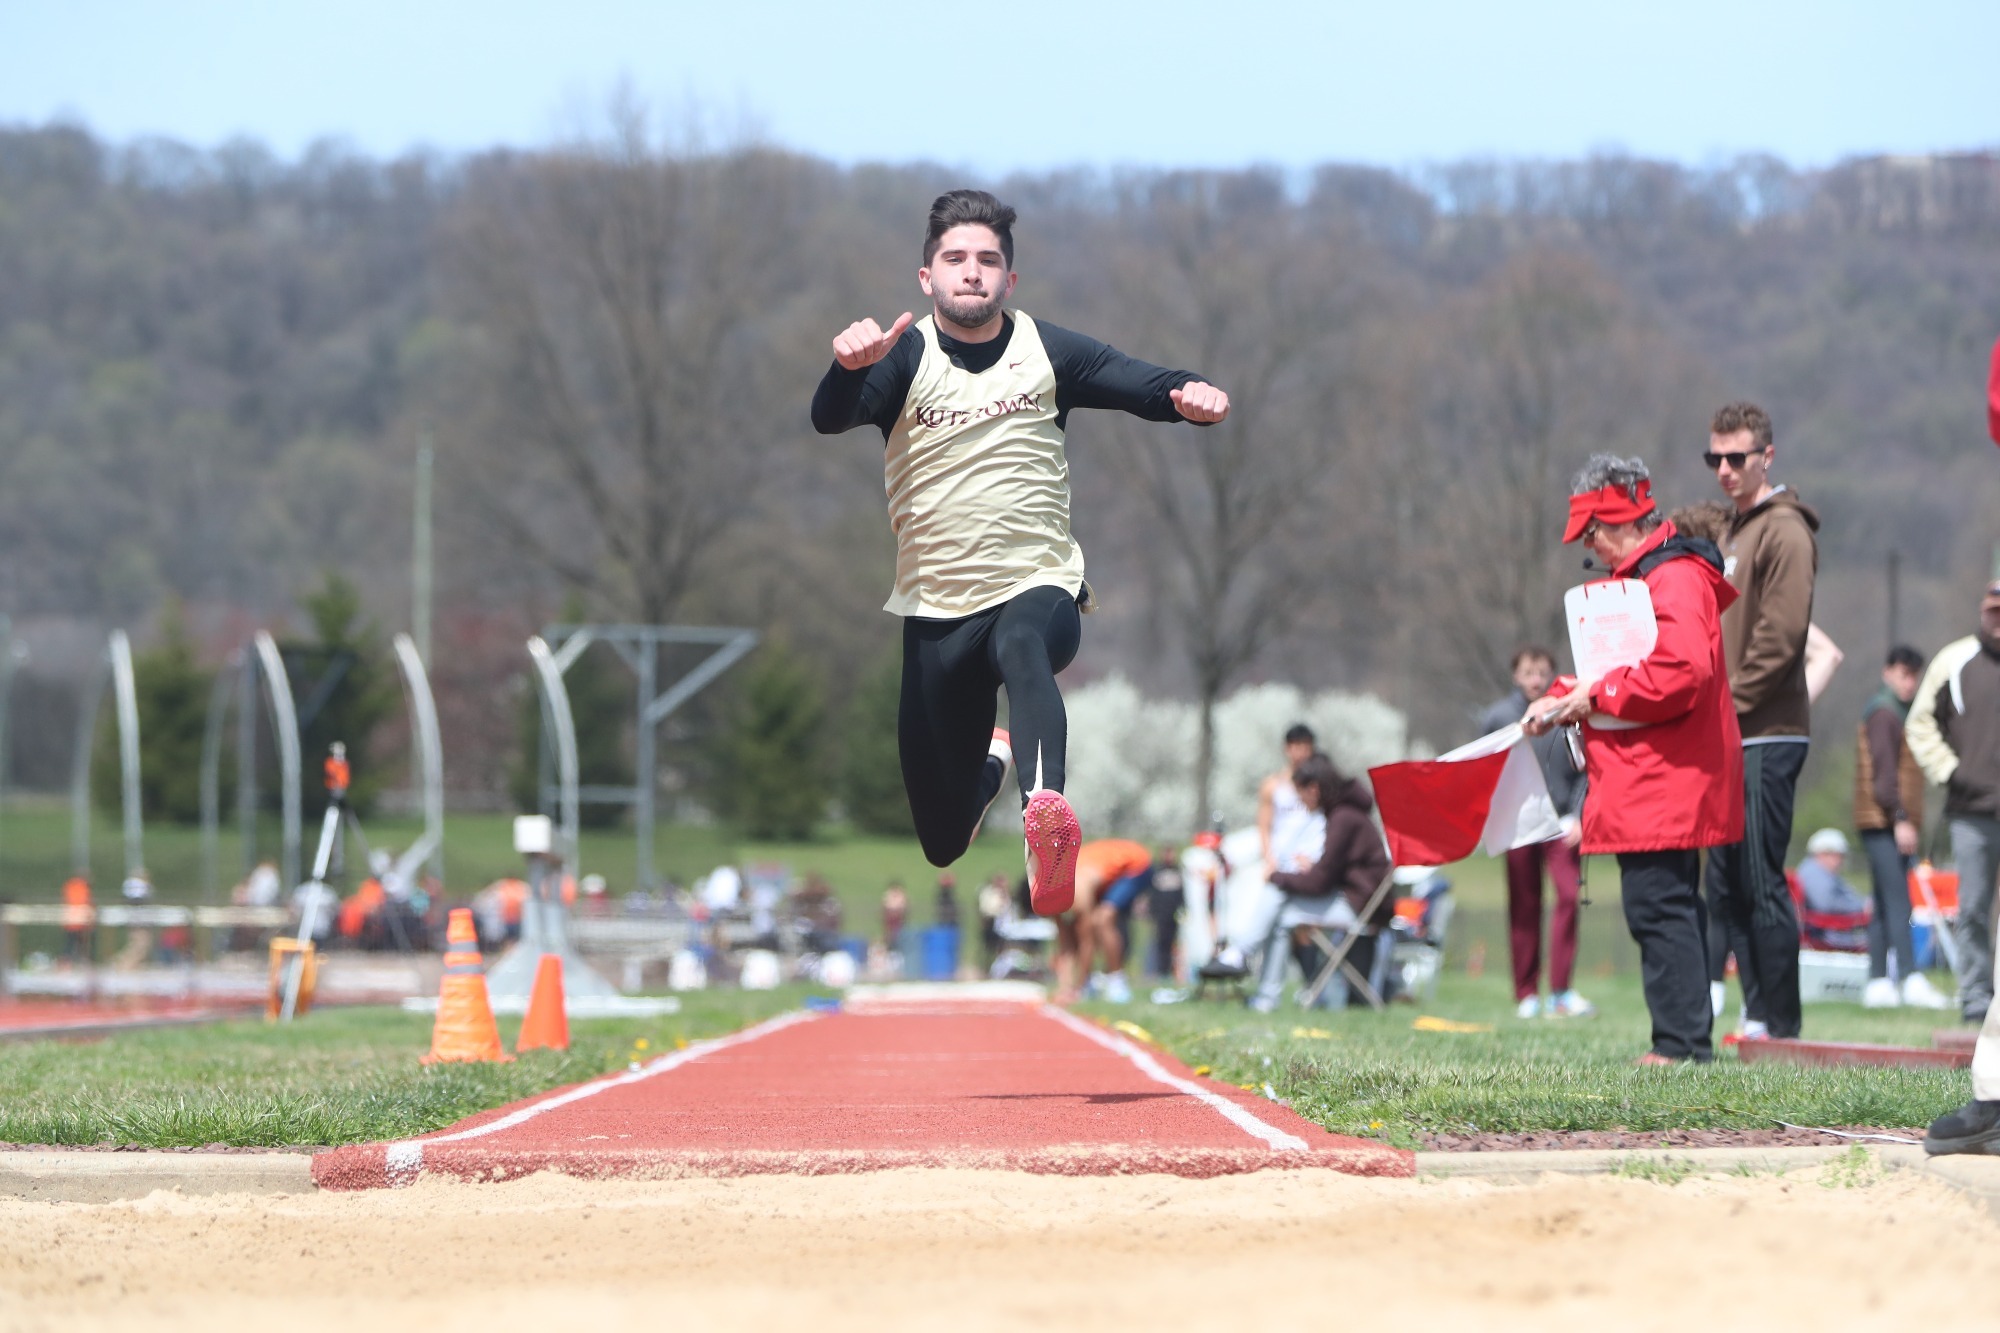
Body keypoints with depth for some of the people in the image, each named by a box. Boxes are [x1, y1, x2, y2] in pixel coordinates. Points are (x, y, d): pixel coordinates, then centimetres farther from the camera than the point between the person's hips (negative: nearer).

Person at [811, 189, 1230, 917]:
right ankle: (993, 759, 47)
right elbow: (829, 419, -20)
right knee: (944, 843, 9)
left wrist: (1192, 395, -29)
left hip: (1040, 587, -1)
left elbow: (1147, 386, -6)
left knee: (1023, 645, -41)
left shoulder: (1048, 351, 1)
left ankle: (1044, 807, -66)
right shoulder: (905, 355, -4)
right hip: (937, 611, 1)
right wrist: (848, 367, -42)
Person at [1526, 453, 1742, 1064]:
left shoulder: (1676, 579, -14)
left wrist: (1598, 695, -17)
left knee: (1658, 907, -12)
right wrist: (1563, 702, 11)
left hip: (1661, 784, -11)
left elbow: (1680, 671, -28)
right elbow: (1626, 669, 27)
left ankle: (1682, 1042, -13)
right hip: (1657, 784, 11)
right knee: (1671, 908, 12)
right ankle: (1685, 1039, 16)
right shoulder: (1644, 577, 21)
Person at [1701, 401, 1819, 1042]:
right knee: (1727, 886, 9)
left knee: (1762, 882, -9)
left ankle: (1780, 1025, -5)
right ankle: (1758, 1015, 13)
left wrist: (1728, 705, -16)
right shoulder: (1735, 532, 20)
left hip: (1765, 736, -9)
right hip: (1731, 738, 9)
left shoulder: (1784, 531, -9)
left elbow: (1779, 639, -17)